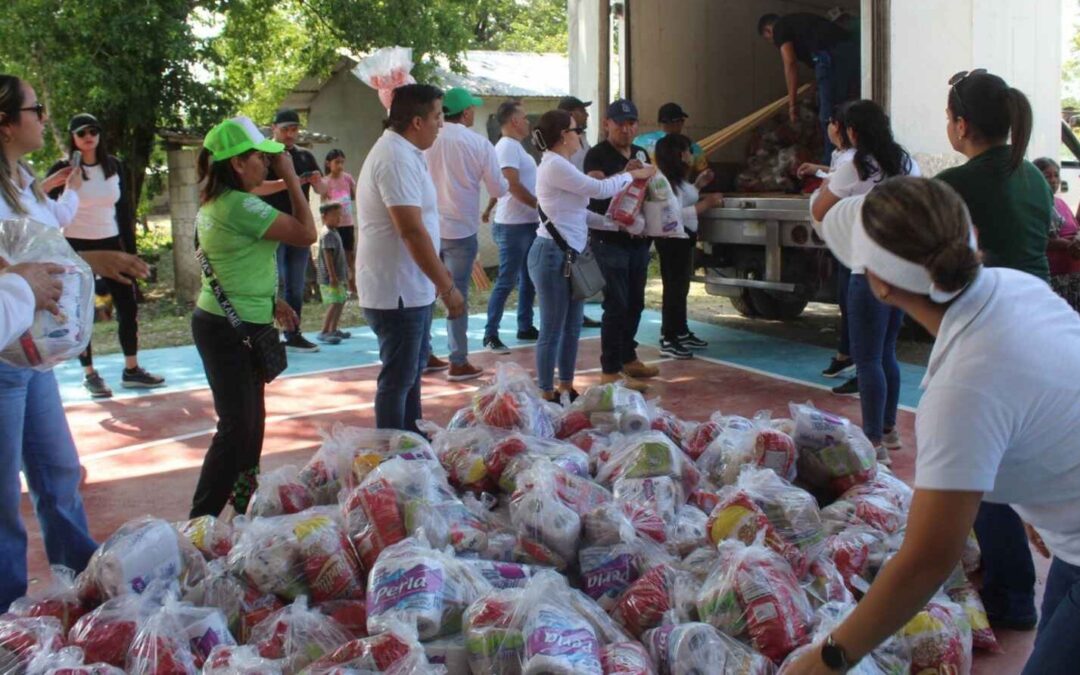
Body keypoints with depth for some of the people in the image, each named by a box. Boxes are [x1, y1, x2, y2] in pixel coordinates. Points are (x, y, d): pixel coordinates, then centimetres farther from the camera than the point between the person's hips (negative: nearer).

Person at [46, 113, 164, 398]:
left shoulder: (114, 166, 4)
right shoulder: (62, 169, -7)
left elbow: (124, 210, 9)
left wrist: (130, 249, 7)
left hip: (110, 245, 4)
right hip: (77, 247, -4)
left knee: (128, 306, 3)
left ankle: (131, 370, 14)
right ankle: (90, 374, 11)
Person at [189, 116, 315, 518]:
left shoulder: (216, 202, 11)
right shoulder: (240, 206, -21)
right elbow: (306, 234, -18)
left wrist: (271, 302, 15)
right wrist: (290, 178, -12)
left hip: (228, 325, 10)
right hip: (229, 331, -10)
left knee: (249, 422, 18)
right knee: (237, 428, -6)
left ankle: (244, 503, 32)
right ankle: (201, 523, 1)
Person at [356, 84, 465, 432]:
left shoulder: (402, 153, 11)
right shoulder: (397, 160, -22)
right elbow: (412, 231, -28)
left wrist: (441, 275, 21)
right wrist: (447, 287, -25)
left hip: (411, 287, 11)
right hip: (396, 291, -11)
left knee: (413, 364, 23)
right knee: (398, 377, 0)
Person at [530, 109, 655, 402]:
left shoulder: (560, 165, 15)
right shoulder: (555, 165, -16)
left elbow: (579, 211, 17)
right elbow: (600, 189, -15)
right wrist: (633, 175, -1)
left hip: (570, 254, 10)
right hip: (553, 254, -10)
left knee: (572, 327, 15)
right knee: (552, 330, -2)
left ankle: (566, 388, 25)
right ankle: (547, 395, 7)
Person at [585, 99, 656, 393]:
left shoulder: (641, 154, 14)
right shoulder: (597, 155, -8)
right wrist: (625, 174, -41)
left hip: (638, 239, 8)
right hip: (610, 240, -7)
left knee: (635, 302, 16)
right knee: (616, 305, -8)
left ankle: (628, 358, 30)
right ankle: (611, 371, -4)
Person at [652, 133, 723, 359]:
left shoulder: (678, 180, 12)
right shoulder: (666, 181, -20)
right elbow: (676, 214, -27)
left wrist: (698, 185, 17)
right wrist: (706, 203, -25)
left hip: (684, 238, 11)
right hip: (673, 239, -11)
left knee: (681, 286, 17)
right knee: (674, 287, -8)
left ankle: (682, 333, 28)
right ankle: (668, 339, -4)